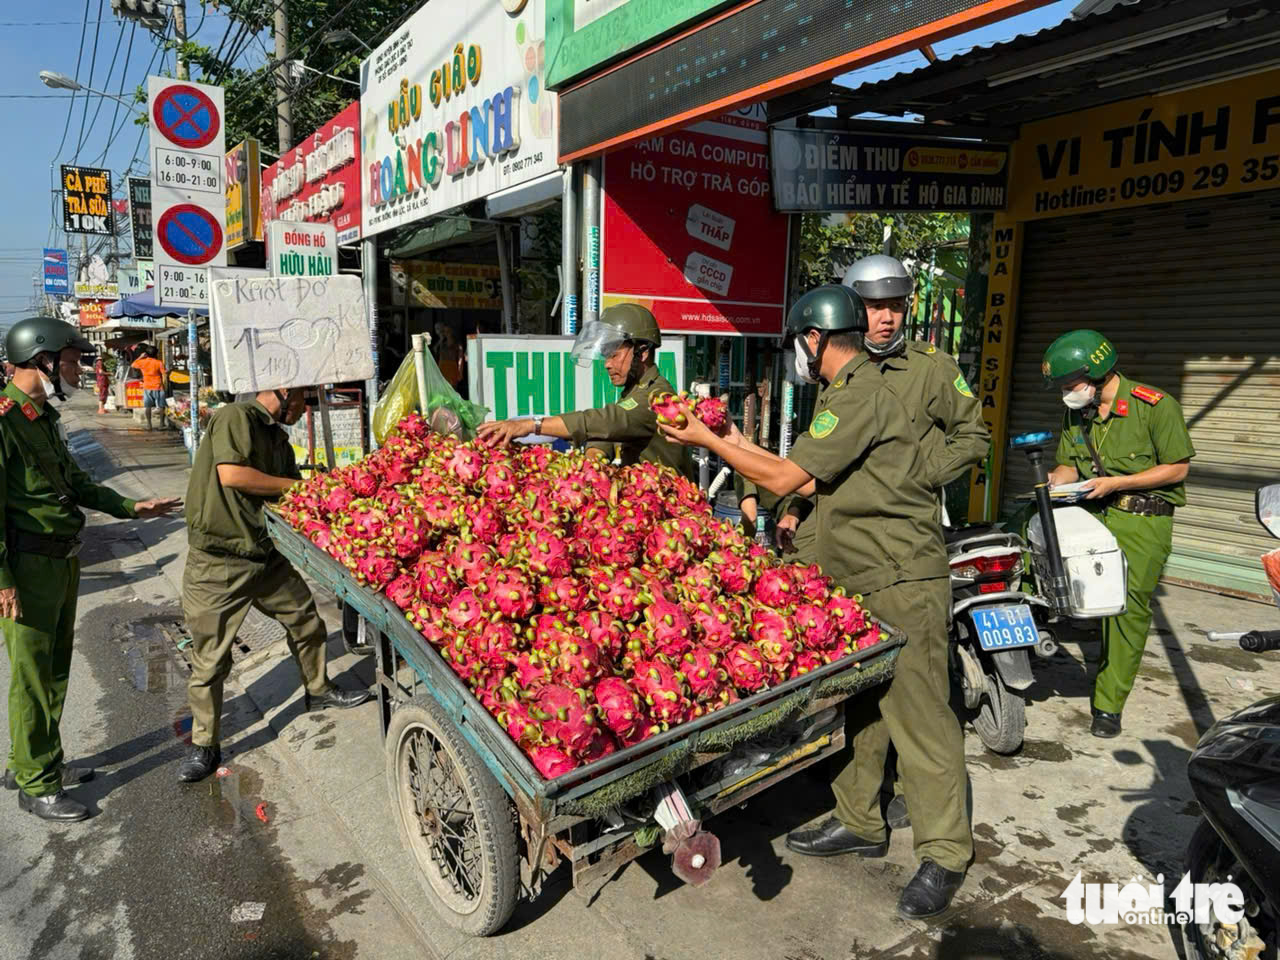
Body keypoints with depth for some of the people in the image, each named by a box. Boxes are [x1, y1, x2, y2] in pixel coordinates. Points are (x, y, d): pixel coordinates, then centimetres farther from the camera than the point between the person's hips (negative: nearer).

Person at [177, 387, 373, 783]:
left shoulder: (278, 438, 12)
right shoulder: (235, 417, -14)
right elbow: (232, 474, -27)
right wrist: (295, 485, -17)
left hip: (267, 556, 8)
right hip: (217, 562, -8)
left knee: (306, 620, 17)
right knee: (211, 659, 2)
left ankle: (317, 690, 40)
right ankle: (205, 746, 18)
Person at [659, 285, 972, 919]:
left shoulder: (860, 395, -17)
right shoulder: (848, 392, 16)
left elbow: (785, 480, -18)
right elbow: (813, 483, 15)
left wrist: (706, 440, -7)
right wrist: (741, 446, 16)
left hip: (901, 586, -10)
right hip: (860, 581, 10)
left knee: (917, 716, -1)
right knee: (856, 706, 16)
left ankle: (944, 856, 14)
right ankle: (859, 823, 30)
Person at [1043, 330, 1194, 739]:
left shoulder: (1156, 406, -9)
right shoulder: (1077, 413, 11)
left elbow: (1177, 468, -8)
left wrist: (1116, 483, -16)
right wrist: (1054, 482, -6)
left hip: (1142, 523, -5)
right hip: (1090, 515, 6)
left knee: (1128, 605, -7)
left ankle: (1109, 704, 3)